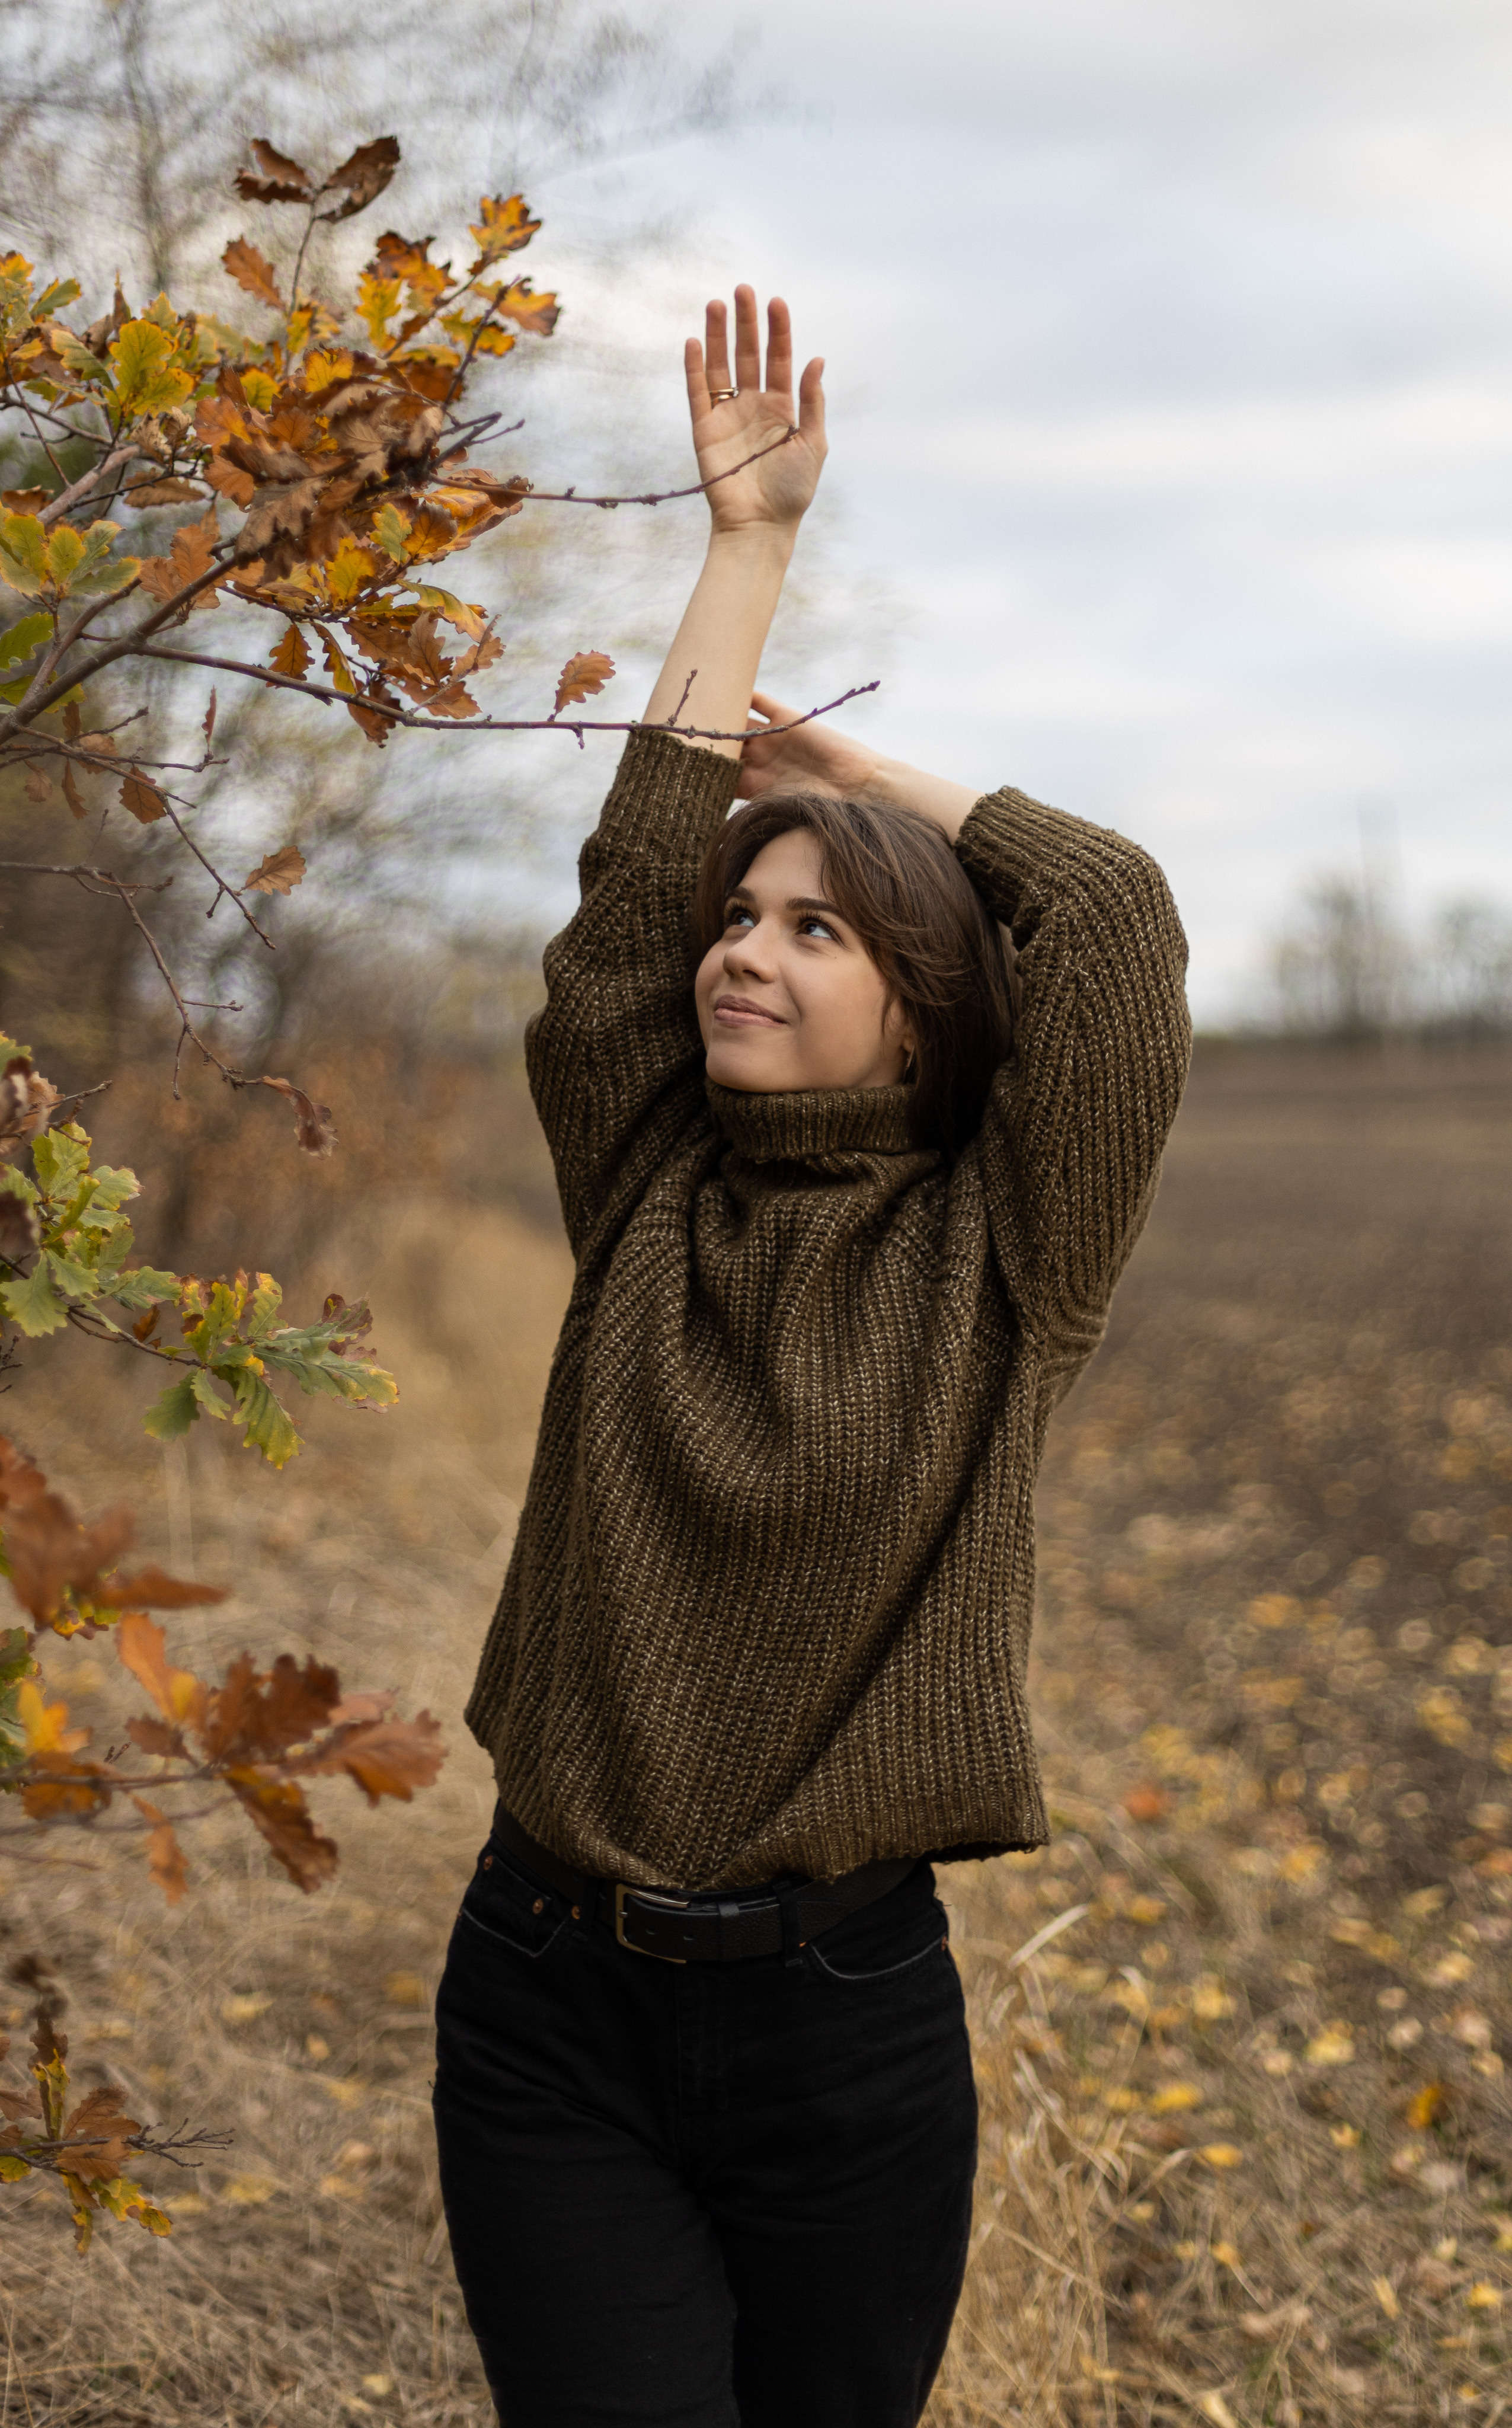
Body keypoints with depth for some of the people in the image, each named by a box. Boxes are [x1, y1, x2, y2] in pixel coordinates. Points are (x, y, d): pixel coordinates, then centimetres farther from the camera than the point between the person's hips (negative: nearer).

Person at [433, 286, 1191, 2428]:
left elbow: (1115, 922, -12)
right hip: (552, 2004, 2)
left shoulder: (996, 1262, -3)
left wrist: (863, 770, 3)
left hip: (844, 2011, -1)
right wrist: (748, 538, 3)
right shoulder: (648, 1203, 4)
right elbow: (635, 885, -2)